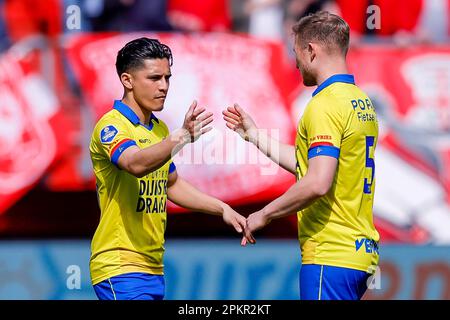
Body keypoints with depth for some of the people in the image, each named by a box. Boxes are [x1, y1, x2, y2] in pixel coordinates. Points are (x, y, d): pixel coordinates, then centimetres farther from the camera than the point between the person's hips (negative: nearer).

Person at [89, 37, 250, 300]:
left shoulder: (159, 129, 14)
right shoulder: (112, 126, -13)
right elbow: (136, 164, -34)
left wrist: (222, 209, 20)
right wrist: (182, 137, -48)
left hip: (154, 267, 8)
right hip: (120, 267, -8)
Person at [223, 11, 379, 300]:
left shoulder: (326, 105, -14)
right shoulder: (362, 101, 16)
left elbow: (317, 183, -24)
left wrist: (264, 215, -12)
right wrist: (254, 134, 29)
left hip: (330, 254, -10)